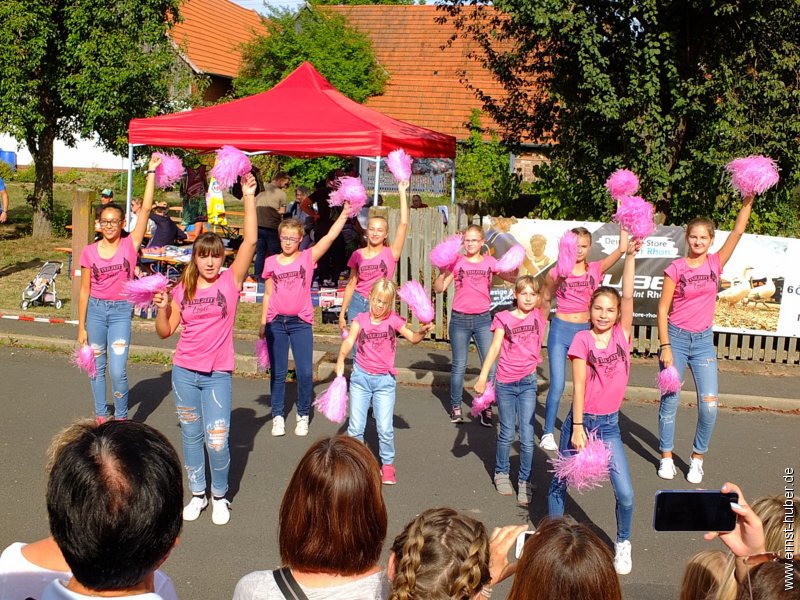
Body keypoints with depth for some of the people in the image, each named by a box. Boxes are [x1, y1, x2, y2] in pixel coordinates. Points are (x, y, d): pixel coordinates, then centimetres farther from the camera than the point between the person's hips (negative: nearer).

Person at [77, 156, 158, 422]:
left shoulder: (130, 245, -5)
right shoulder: (89, 252, -2)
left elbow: (146, 208, -12)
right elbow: (84, 290, 3)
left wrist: (151, 172, -14)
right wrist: (81, 326, 2)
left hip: (121, 310, -2)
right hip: (96, 309, 2)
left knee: (118, 371, -7)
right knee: (97, 367, 11)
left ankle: (121, 418, 12)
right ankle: (100, 416, 26)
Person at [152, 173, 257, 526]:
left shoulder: (230, 281, -4)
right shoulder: (183, 289, 4)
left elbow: (250, 240, -15)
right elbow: (165, 331, 9)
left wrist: (248, 196, -18)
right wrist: (161, 309, -11)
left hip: (217, 375, -3)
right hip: (184, 372, 3)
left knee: (217, 441, -6)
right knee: (190, 436, 13)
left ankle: (219, 496, 17)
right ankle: (197, 494, 30)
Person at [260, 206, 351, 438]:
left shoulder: (308, 257, -1)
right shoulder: (271, 262, 5)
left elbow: (330, 237, -12)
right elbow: (268, 294, 10)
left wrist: (344, 213, -23)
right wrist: (263, 323, 8)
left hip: (301, 323, -1)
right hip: (276, 323, 2)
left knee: (305, 373, -3)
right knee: (278, 372, 8)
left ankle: (303, 415, 14)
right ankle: (278, 416, 19)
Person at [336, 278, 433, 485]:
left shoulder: (394, 320, -1)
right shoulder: (360, 320, -3)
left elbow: (413, 337, -8)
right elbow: (349, 341, -18)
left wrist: (422, 331, -30)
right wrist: (341, 358, -36)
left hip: (385, 380, 0)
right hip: (361, 377, 1)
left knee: (385, 428, -4)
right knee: (355, 428, 3)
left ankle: (387, 464, 16)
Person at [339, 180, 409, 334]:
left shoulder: (390, 254, -5)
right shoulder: (358, 254, 3)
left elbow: (403, 223, -13)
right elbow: (351, 284, 9)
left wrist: (402, 192, -13)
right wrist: (342, 313, 8)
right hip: (358, 304, 2)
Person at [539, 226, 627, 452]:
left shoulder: (596, 269, 0)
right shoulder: (557, 272, -3)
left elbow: (621, 249, -11)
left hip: (585, 330, 2)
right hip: (560, 330, -2)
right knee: (557, 385, -6)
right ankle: (548, 433, 4)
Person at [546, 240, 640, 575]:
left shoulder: (622, 334, 0)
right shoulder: (582, 339, -8)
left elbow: (627, 295, -11)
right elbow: (578, 385, -11)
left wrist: (630, 256, -18)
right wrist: (577, 428, -13)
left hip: (609, 424, 2)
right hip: (580, 420, -2)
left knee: (625, 493, -3)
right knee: (560, 483, 11)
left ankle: (623, 544, 22)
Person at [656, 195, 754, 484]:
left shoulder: (715, 263, 2)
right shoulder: (676, 268, -7)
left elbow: (738, 232, -7)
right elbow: (663, 309, -6)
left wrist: (747, 202, -17)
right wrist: (665, 346, -11)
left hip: (703, 340, 2)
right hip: (676, 338, -2)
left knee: (709, 403, -5)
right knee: (670, 400, 3)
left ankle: (697, 457, 12)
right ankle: (666, 456, 17)